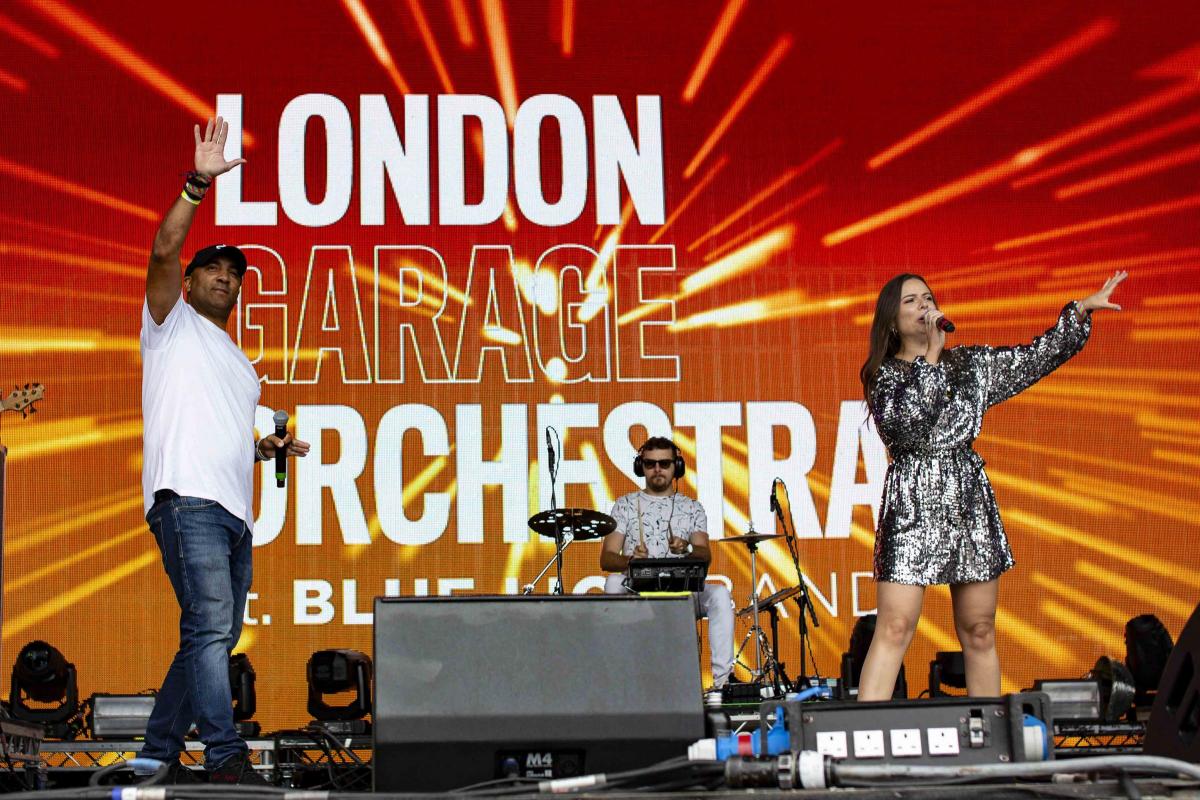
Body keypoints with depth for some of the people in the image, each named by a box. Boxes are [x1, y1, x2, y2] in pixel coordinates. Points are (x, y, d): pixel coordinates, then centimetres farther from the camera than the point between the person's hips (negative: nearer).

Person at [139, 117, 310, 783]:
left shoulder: (239, 364, 31)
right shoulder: (173, 323, 11)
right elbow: (164, 251, -7)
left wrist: (267, 448, 15)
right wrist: (198, 184, -17)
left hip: (235, 512, 8)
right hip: (188, 498, -8)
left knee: (215, 638, 6)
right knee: (210, 626, -20)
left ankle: (158, 753, 14)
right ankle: (225, 755, -26)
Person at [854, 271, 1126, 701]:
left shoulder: (969, 362, 14)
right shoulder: (883, 375, 1)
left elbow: (1036, 357, 19)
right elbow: (906, 424, -18)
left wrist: (1081, 310, 13)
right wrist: (932, 355, -13)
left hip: (971, 503, 5)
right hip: (912, 506, -4)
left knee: (979, 633, 6)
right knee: (895, 628, -13)